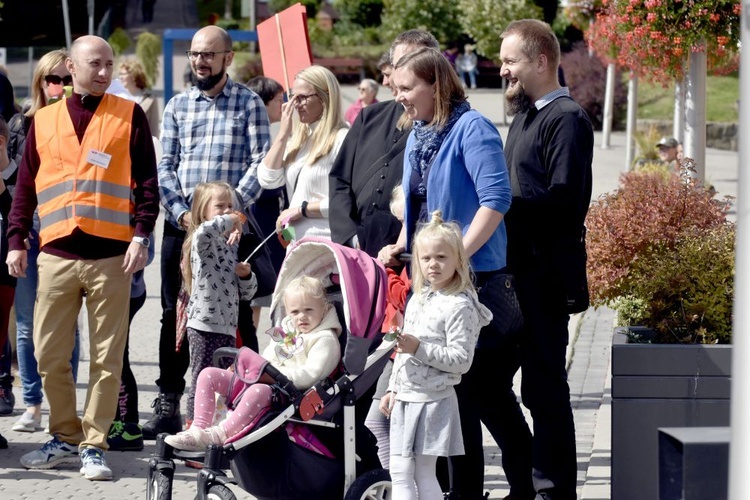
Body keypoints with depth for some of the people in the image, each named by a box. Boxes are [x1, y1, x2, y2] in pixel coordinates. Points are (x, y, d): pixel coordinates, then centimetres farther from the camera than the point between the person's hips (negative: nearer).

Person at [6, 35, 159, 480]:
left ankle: (94, 445, 6)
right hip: (57, 254, 2)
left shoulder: (130, 116, 7)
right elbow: (25, 187, 15)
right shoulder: (44, 121, 13)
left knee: (107, 357, -1)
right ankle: (65, 437, 17)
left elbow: (147, 181, 4)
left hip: (112, 255, -2)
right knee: (50, 354, 2)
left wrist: (141, 235, -7)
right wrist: (17, 241, 6)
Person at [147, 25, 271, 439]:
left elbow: (261, 161, -5)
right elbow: (165, 166, 8)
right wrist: (181, 212, -7)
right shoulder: (178, 106, 12)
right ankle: (168, 405, 8)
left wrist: (233, 204, -16)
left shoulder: (248, 104, 3)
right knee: (175, 312, 4)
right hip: (180, 219, 3)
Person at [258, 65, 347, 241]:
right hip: (296, 241, 7)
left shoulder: (342, 139, -10)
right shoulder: (297, 138, 15)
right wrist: (283, 134, 1)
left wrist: (301, 209, -10)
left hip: (327, 244, -7)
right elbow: (267, 180, 6)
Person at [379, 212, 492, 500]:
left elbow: (461, 360, -18)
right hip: (405, 398, 8)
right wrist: (393, 389, 19)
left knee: (424, 474, -4)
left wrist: (420, 348, -24)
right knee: (399, 472, 7)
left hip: (433, 400, -8)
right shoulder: (418, 300, 13)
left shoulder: (460, 306, -13)